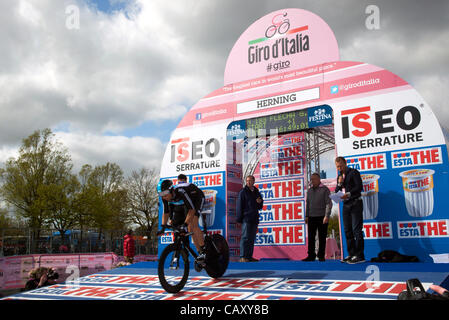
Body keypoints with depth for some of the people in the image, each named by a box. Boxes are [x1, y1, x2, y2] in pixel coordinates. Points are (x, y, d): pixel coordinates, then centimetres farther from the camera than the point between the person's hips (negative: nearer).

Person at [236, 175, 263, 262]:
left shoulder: (256, 192, 17)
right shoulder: (243, 192, 1)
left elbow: (260, 207, 22)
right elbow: (239, 206, -3)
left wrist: (260, 202, -1)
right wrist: (239, 219, -9)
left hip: (254, 219, 6)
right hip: (246, 218, -6)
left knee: (252, 238, 7)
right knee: (245, 237, -11)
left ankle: (249, 256, 13)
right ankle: (243, 257, -11)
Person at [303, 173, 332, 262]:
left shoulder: (325, 189, -1)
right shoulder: (310, 190, 15)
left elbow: (328, 203, -6)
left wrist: (326, 216, -14)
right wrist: (307, 216, 12)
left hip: (322, 217, -4)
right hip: (312, 217, 4)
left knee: (322, 237, 1)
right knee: (311, 237, 1)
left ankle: (321, 256, 9)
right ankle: (311, 255, 6)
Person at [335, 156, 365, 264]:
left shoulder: (353, 172, -2)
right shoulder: (339, 176, 17)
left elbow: (359, 187, -11)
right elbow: (336, 192, 14)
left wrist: (349, 194, -23)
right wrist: (339, 184, -4)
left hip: (355, 203, -7)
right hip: (346, 204, 7)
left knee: (356, 230, -9)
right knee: (347, 230, 5)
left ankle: (359, 256, -8)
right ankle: (351, 254, 11)